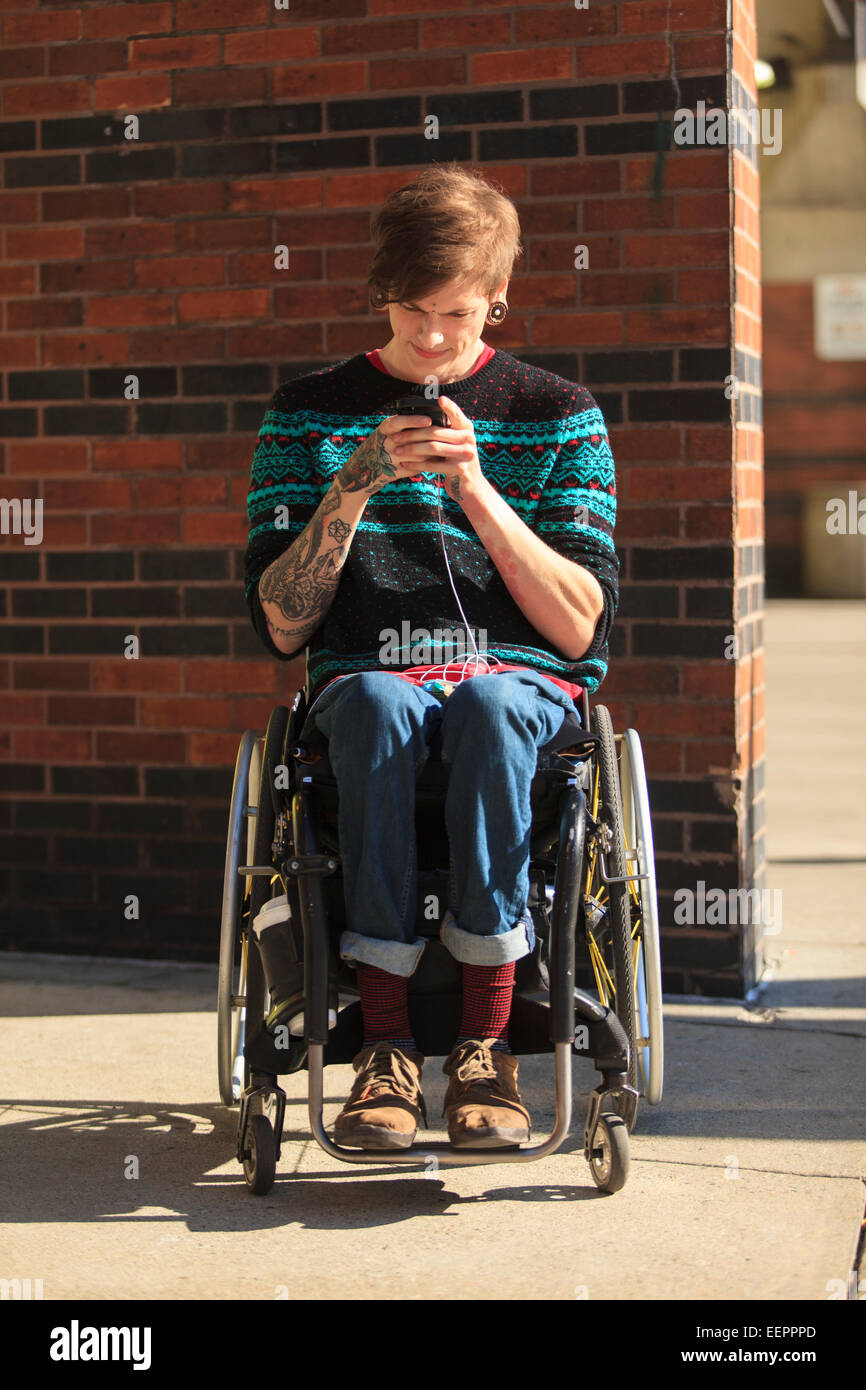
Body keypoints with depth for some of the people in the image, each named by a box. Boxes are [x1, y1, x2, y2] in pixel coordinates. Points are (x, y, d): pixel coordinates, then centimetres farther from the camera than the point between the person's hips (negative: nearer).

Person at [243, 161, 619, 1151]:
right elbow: (282, 627, 1)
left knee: (489, 706, -37)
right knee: (378, 703, -37)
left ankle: (485, 1040, -30)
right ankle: (386, 1041, -29)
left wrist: (476, 490, -11)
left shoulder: (558, 417, 9)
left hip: (525, 680, 0)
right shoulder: (309, 414, 10)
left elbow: (579, 630, -1)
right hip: (364, 676, 0)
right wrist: (356, 482, -11)